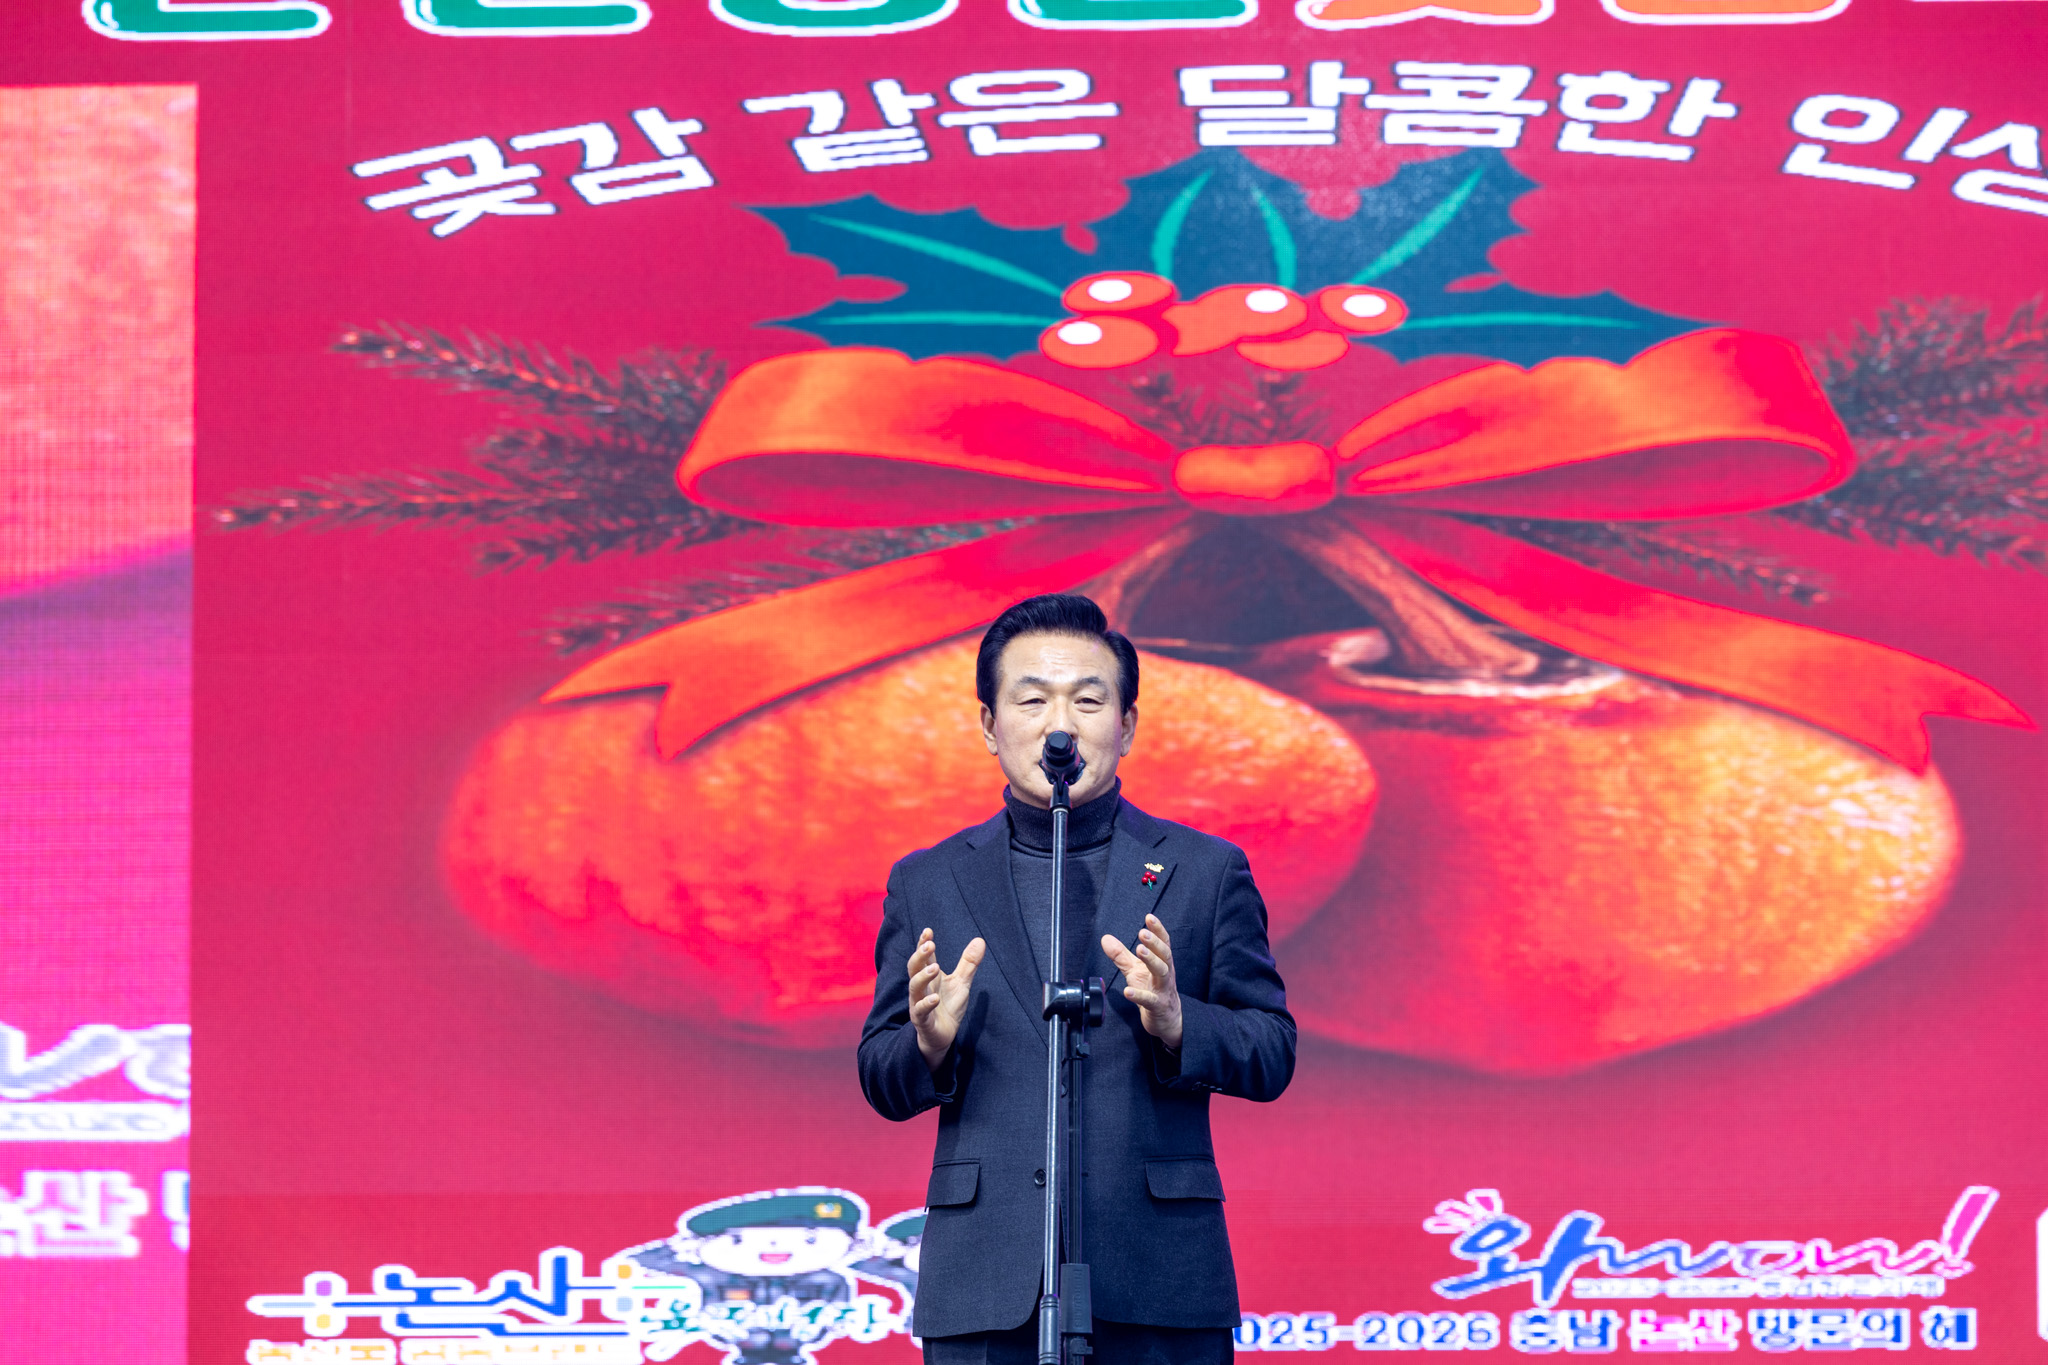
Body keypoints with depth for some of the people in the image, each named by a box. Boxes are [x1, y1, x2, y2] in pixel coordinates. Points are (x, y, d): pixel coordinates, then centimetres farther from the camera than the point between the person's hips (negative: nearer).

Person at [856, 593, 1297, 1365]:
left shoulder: (1207, 872, 9)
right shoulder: (927, 885, 13)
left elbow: (1273, 1054, 6)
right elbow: (883, 1084, 12)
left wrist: (1176, 1024, -14)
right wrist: (931, 1044, -11)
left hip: (1159, 1284, -1)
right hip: (986, 1289, 1)